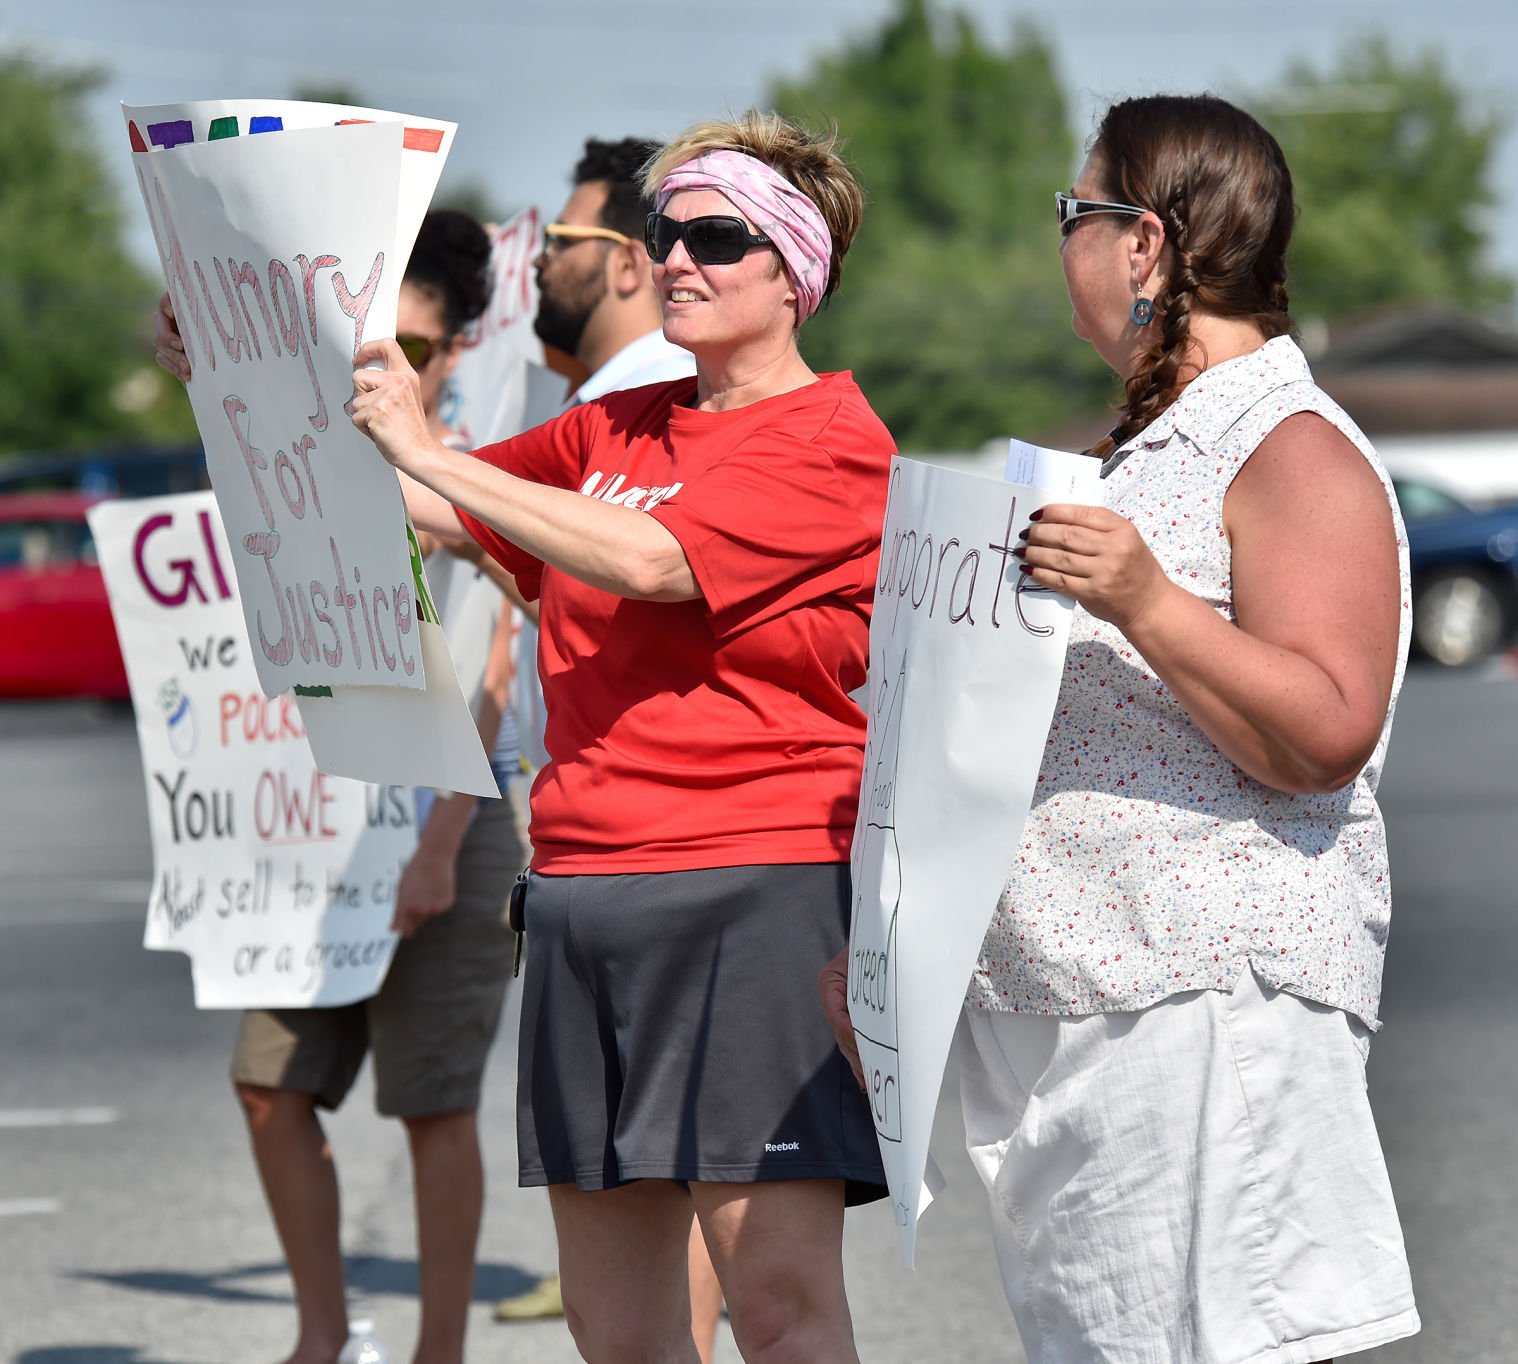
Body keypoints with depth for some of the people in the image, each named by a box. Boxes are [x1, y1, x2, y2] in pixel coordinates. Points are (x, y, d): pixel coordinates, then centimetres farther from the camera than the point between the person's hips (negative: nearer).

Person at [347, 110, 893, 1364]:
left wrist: (426, 446, -18)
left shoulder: (832, 444, -4)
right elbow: (431, 510, 23)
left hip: (759, 884, -7)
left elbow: (646, 560, -17)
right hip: (583, 884, 7)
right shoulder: (614, 428, 18)